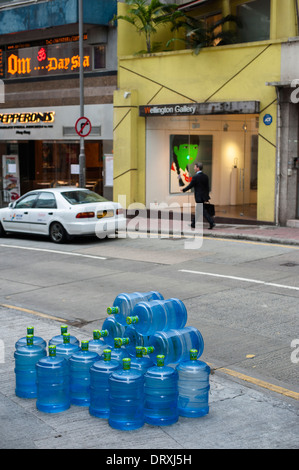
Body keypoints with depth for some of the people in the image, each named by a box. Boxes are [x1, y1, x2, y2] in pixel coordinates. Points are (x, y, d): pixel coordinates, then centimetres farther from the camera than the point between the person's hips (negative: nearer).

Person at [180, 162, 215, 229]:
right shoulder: (205, 176, 6)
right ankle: (193, 224, 25)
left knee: (203, 211, -6)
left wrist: (183, 189, 9)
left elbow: (190, 186, -8)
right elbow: (207, 187, 9)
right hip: (204, 196, 8)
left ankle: (211, 222, -15)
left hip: (199, 197, -8)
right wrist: (206, 196, 17)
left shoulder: (195, 177, -16)